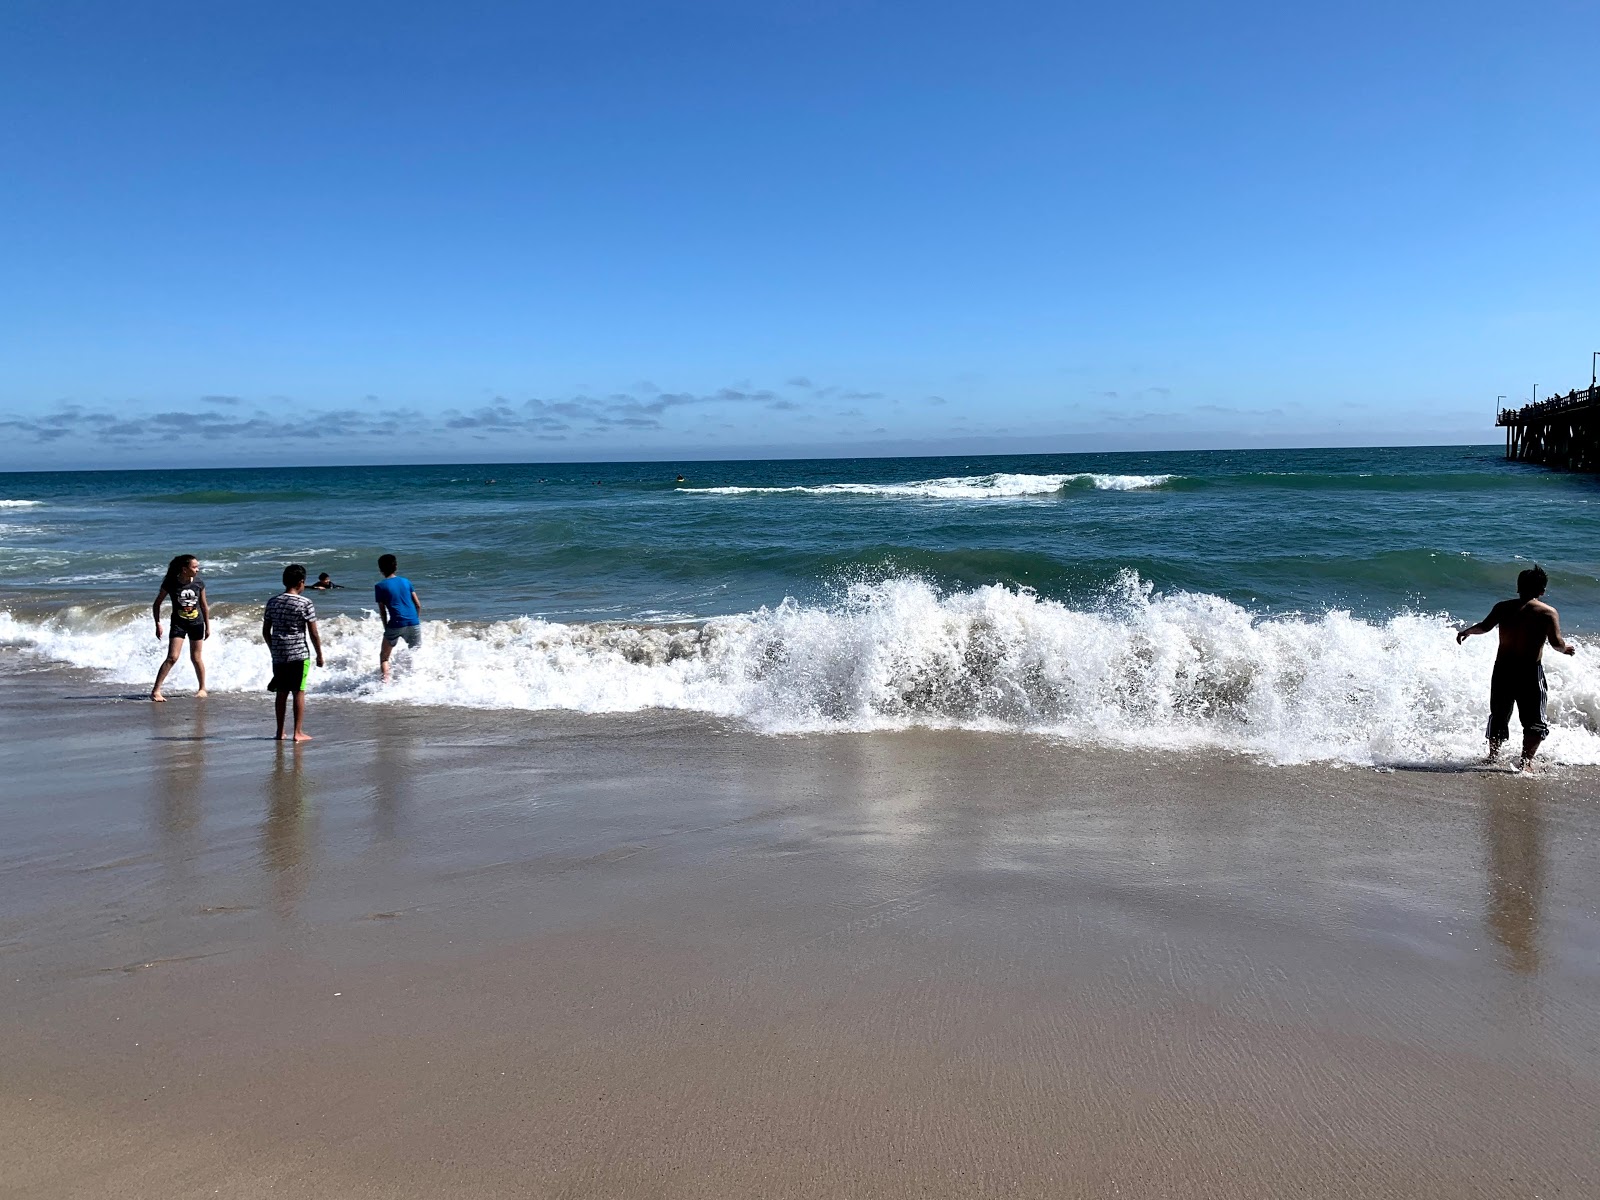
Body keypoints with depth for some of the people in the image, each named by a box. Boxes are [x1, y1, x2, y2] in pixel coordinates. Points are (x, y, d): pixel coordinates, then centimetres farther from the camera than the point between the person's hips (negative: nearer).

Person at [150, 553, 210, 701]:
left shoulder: (199, 583, -5)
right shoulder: (170, 583, -13)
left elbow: (204, 605, 7)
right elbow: (156, 604, -2)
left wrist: (208, 626, 10)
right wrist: (158, 624, -9)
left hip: (196, 623, 2)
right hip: (178, 624, -2)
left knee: (196, 658, 11)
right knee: (172, 658, -12)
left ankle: (202, 688, 26)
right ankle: (155, 691, -10)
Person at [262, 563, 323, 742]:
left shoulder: (272, 602, 5)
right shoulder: (305, 603, -9)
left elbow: (265, 631, 11)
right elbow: (314, 634, -8)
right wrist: (319, 655, 2)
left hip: (278, 655, 5)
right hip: (299, 654, -4)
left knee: (281, 693, 12)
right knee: (299, 692, 1)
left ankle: (280, 732, 17)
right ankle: (298, 732, 1)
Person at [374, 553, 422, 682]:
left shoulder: (380, 586, 3)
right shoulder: (406, 581, 12)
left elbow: (382, 611, 3)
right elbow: (418, 605, 10)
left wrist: (386, 628, 12)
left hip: (396, 624, -2)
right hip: (414, 623, 3)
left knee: (384, 656, 11)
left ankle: (385, 682, -4)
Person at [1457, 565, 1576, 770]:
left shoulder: (1503, 607, 3)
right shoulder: (1548, 612, -5)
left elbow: (1485, 626, -5)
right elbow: (1556, 642, -13)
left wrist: (1467, 631, 13)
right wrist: (1566, 647, 8)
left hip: (1502, 669, 4)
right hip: (1530, 671, -4)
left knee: (1498, 716, 18)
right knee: (1534, 721, 4)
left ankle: (1493, 756, 26)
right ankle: (1525, 760, -7)